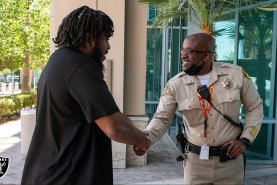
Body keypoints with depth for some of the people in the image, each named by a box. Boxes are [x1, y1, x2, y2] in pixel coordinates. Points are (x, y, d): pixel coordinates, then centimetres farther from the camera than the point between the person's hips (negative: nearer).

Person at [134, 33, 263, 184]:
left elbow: (255, 107, 3)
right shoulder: (175, 84, -9)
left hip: (231, 159, 0)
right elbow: (161, 119, -6)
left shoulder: (236, 74, -9)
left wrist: (245, 140, -6)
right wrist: (145, 139, -25)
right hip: (196, 161, 0)